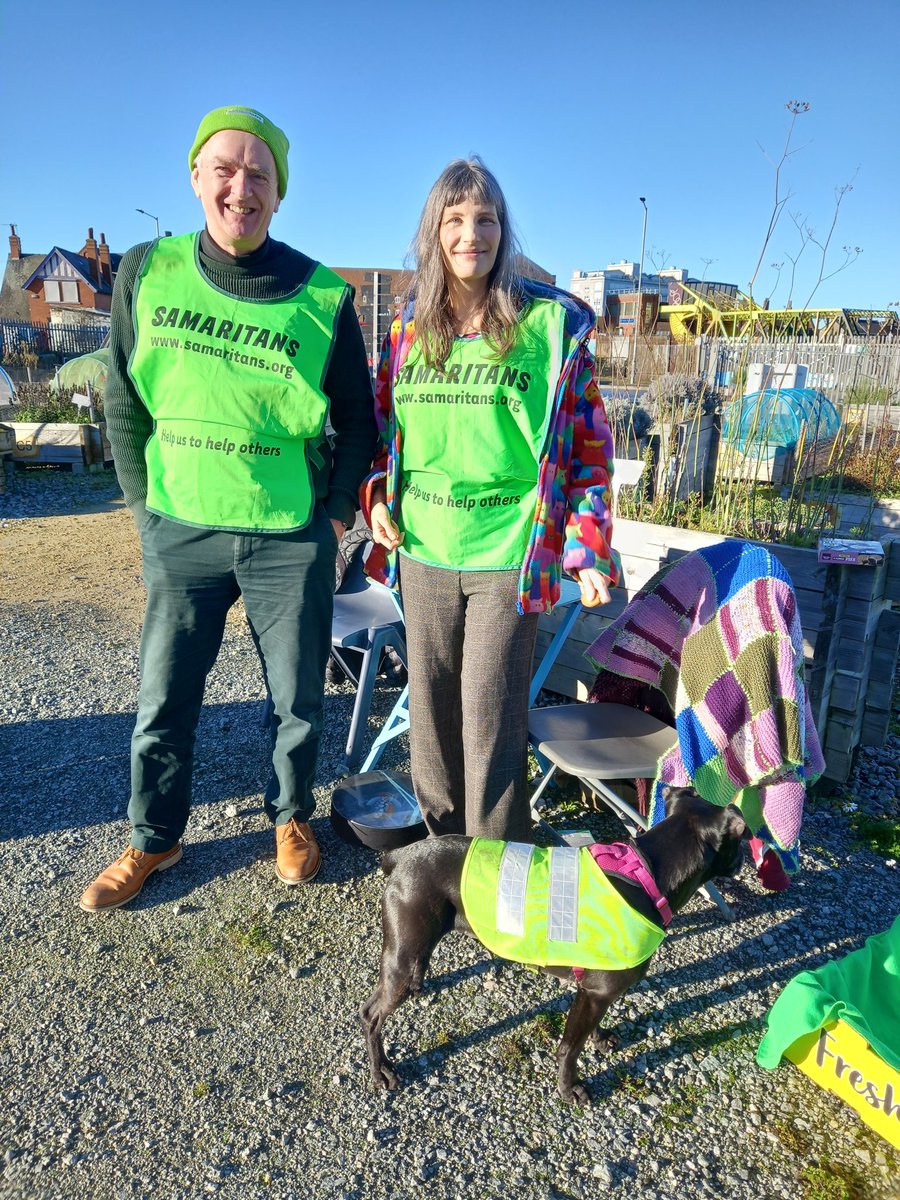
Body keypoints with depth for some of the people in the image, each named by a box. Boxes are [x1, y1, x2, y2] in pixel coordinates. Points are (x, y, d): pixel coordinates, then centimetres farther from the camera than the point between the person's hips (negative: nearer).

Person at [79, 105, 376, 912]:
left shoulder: (323, 296, -5)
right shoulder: (147, 273, 0)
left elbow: (358, 419, 3)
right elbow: (124, 404, 7)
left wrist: (336, 512, -1)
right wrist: (144, 502, 4)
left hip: (292, 538, -1)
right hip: (181, 534, 2)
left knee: (298, 699, 11)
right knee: (164, 701, 10)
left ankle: (292, 817, 37)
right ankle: (154, 840, 32)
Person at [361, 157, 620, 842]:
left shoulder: (550, 323, -4)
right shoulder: (409, 328, 8)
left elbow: (588, 441, -3)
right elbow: (382, 423, 20)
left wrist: (591, 552, -8)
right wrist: (378, 495, 3)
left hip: (508, 558, -4)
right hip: (422, 556, 4)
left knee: (491, 726, 0)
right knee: (431, 715, 14)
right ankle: (441, 845, 36)